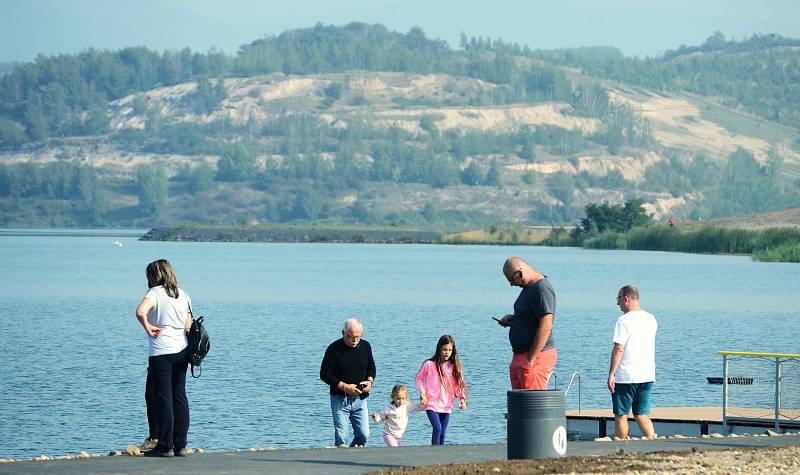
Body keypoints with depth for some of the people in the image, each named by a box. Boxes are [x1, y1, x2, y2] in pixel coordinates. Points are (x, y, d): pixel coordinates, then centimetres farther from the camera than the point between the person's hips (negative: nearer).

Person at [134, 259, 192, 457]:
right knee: (180, 397, 9)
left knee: (164, 398, -3)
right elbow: (188, 327, 12)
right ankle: (180, 445, 10)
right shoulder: (183, 295, 11)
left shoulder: (155, 293, -8)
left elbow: (140, 311, -28)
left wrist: (148, 328, -13)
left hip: (161, 352, -6)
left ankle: (165, 446, -2)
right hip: (181, 351, 6)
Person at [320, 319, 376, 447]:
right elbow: (324, 374, -10)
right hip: (340, 399, -4)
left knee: (364, 434, -2)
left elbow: (371, 368, 18)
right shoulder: (334, 349, -10)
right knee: (340, 437, -4)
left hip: (360, 399, 4)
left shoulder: (365, 346, 4)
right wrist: (345, 387, -18)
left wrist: (370, 381, -4)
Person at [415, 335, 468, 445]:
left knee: (442, 433, 7)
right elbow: (419, 378, 8)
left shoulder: (453, 366, 4)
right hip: (431, 404, -3)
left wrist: (462, 398, -8)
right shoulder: (429, 364, -4)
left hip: (446, 406, 3)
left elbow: (458, 384, 7)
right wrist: (422, 393, -5)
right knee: (437, 428, -19)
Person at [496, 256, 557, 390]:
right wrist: (513, 319, 11)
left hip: (537, 356, -10)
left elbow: (545, 327, -24)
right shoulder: (529, 287, 15)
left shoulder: (542, 290, -17)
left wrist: (530, 360, -23)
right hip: (520, 356, 10)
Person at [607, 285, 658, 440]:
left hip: (625, 376, -6)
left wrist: (611, 374, -13)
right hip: (647, 375, 6)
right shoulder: (651, 320, 8)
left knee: (621, 415, 6)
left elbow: (619, 349, -16)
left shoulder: (624, 320, -12)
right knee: (642, 415, 8)